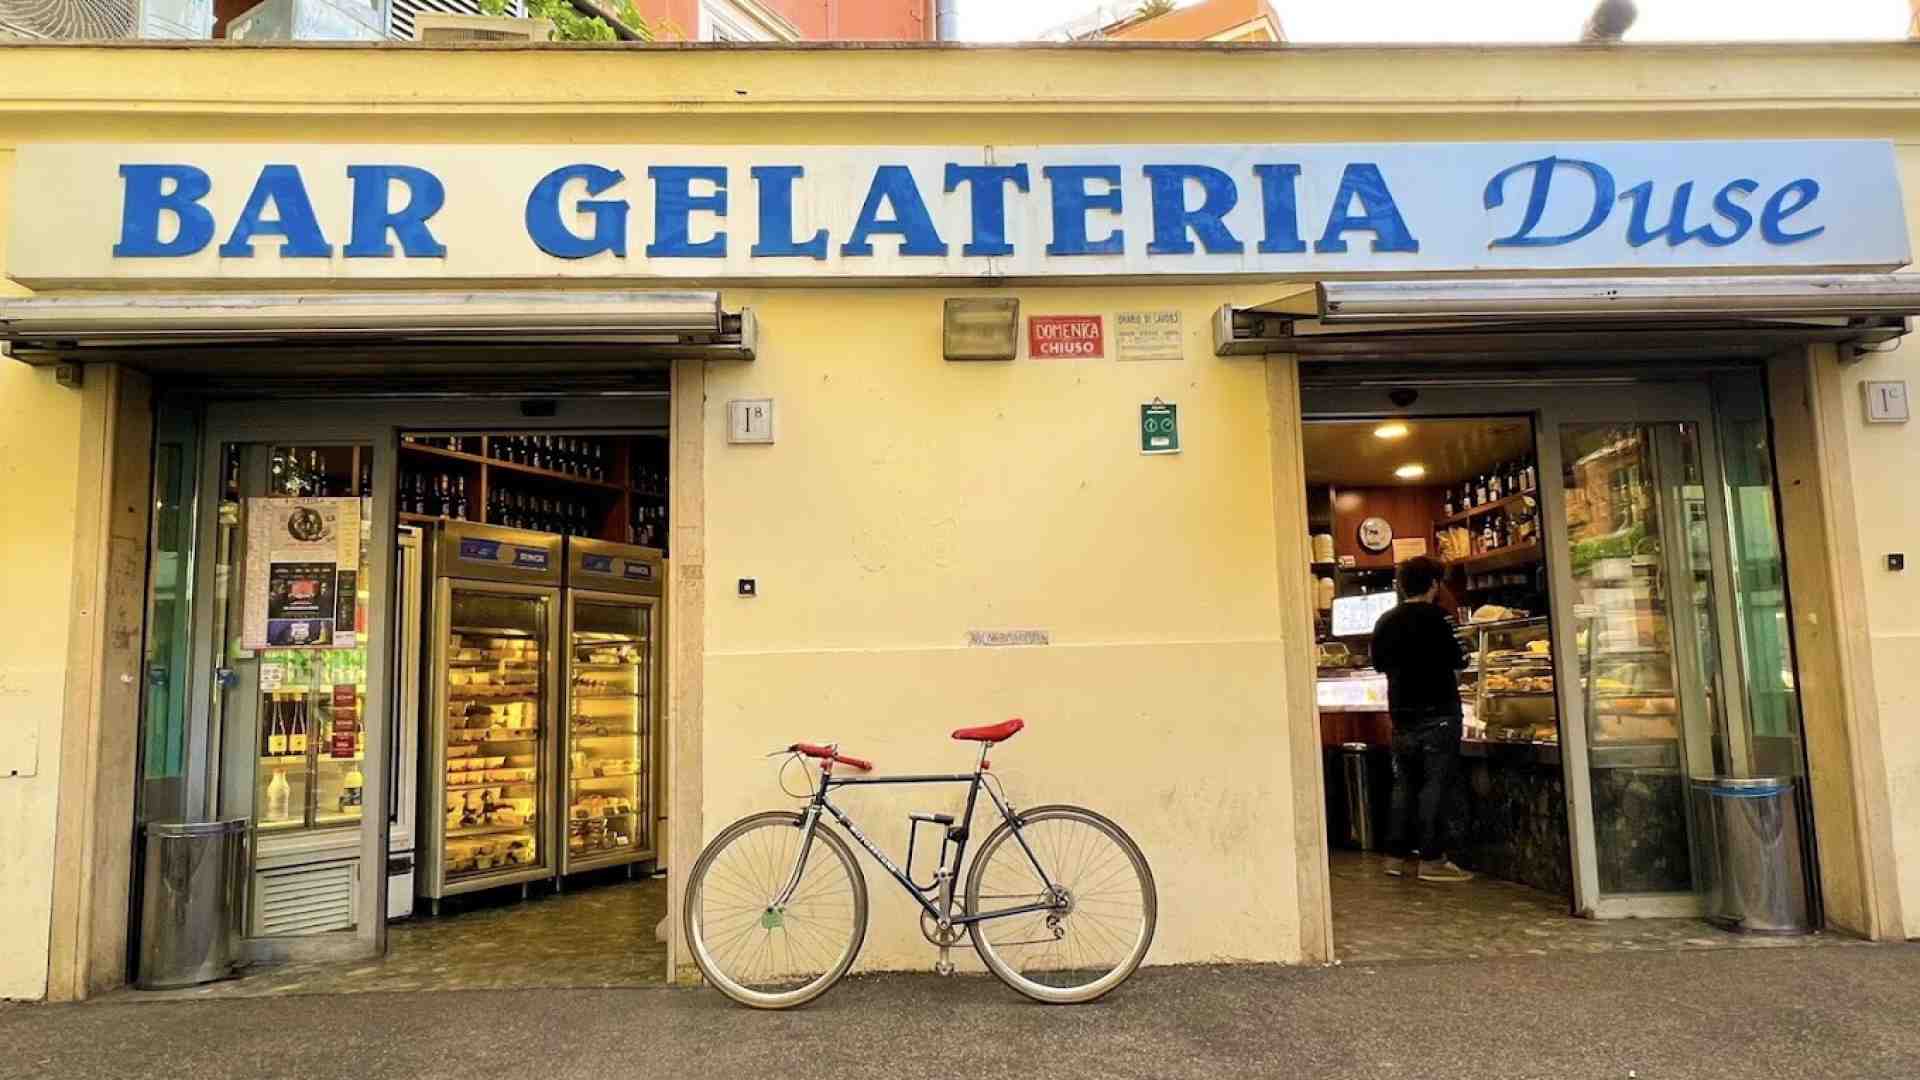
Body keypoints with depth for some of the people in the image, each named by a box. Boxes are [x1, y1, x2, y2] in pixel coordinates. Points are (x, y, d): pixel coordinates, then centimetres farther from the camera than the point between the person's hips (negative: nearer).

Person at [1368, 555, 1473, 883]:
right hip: (1437, 713, -6)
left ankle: (1398, 854, 16)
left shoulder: (1385, 621, 7)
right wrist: (1463, 656, 8)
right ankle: (1432, 859, -2)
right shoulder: (1433, 618, -13)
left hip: (1401, 715, 6)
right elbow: (1456, 659, -13)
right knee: (1435, 786, -3)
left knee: (1404, 785, 12)